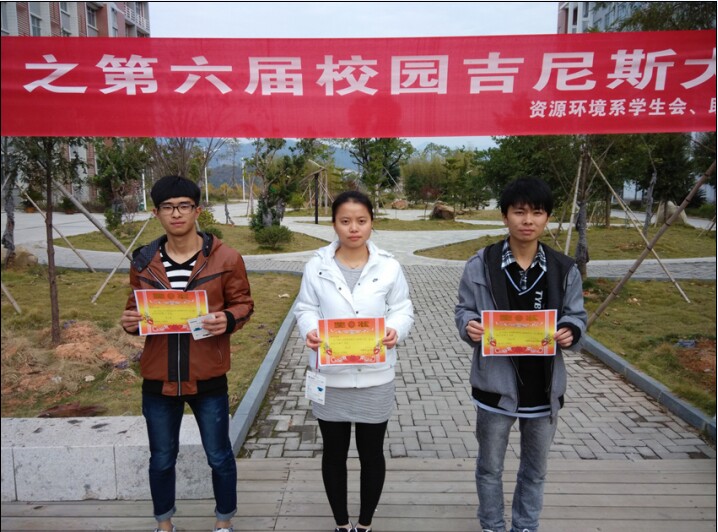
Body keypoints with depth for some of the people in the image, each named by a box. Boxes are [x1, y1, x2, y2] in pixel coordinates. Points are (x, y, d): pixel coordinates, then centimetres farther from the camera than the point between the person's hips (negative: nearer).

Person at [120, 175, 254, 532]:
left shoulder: (225, 258, -8)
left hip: (208, 378, -2)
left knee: (219, 456, 14)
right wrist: (130, 322, -11)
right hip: (158, 378, 3)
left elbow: (243, 304, 0)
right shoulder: (143, 262, 1)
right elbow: (135, 308, 11)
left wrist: (228, 320, -21)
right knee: (161, 459, 19)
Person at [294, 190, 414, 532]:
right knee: (334, 454, 16)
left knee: (371, 454, 15)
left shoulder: (389, 267, -4)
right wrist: (310, 331, -20)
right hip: (330, 377, 1)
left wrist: (395, 331, -22)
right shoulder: (316, 266, -3)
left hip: (375, 378, 0)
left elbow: (403, 310, 0)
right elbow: (305, 309, 1)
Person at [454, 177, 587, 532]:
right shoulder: (481, 264, -8)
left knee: (535, 468, 20)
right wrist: (469, 326, -23)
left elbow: (577, 314, 6)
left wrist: (570, 331, -17)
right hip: (496, 383, -2)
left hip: (544, 386, 2)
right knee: (490, 465, 16)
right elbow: (464, 309, -1)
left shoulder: (564, 269, -2)